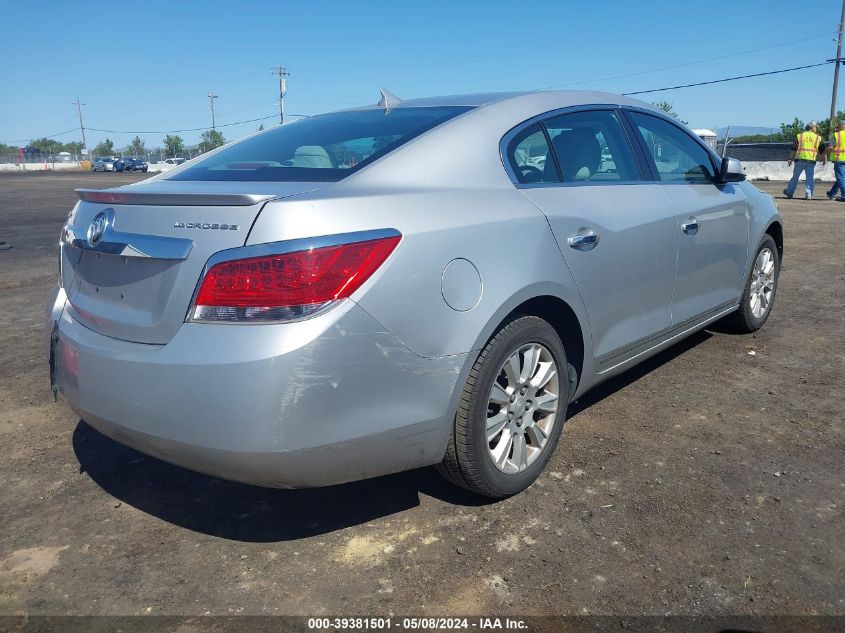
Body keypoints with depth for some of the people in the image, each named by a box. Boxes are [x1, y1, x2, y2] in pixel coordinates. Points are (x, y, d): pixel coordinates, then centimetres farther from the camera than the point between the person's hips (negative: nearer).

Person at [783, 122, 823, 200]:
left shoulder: (799, 136, 7)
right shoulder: (818, 138, 8)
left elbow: (793, 149, 5)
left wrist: (790, 159, 10)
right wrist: (824, 160, 23)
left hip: (800, 159, 0)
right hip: (811, 160, 0)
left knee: (795, 176, 11)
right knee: (809, 178, 3)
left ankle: (789, 192, 20)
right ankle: (808, 194, -4)